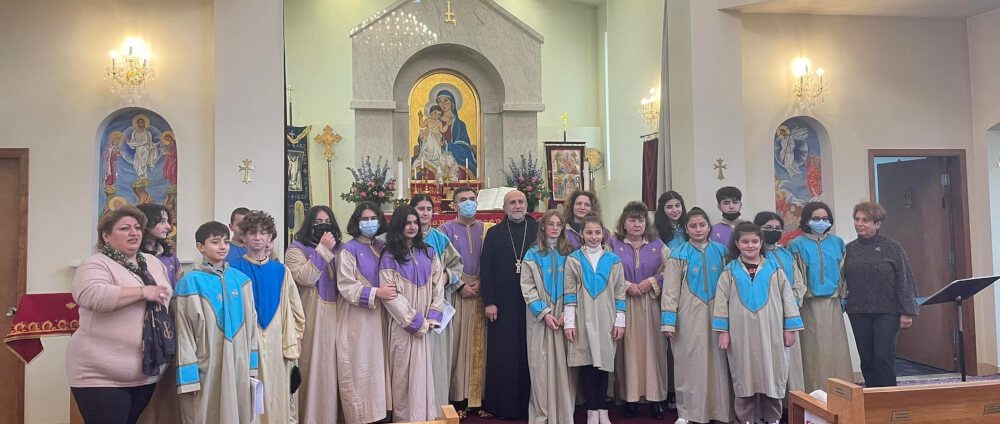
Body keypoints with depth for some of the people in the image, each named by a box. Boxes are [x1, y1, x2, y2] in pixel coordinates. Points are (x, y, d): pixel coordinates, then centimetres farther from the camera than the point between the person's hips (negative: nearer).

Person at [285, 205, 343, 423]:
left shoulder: (338, 249, 14)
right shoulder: (296, 249, 0)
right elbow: (305, 278, -18)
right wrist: (322, 249, -16)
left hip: (335, 316, 5)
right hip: (312, 319, -5)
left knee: (333, 367, 10)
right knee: (313, 367, -1)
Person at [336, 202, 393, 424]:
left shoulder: (382, 248, 11)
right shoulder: (348, 250, -7)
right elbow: (346, 287, -14)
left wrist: (389, 291, 1)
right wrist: (375, 293, -21)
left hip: (379, 316, 5)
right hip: (357, 320, -5)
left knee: (376, 367, 9)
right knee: (359, 371, -1)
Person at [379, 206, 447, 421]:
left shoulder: (428, 253, 10)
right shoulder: (389, 257, -4)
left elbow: (438, 285, 6)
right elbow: (391, 295, -9)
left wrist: (433, 318, -6)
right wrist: (416, 322, -11)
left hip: (427, 325, 4)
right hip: (403, 325, -4)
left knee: (424, 371, 5)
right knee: (404, 373, 0)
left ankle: (426, 416, 13)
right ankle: (404, 417, 9)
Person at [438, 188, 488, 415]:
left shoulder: (485, 229, 11)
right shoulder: (446, 229, 4)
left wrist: (481, 283, -7)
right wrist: (461, 286, -10)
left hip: (481, 291, 2)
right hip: (456, 292, -2)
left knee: (479, 343, 2)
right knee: (457, 342, -3)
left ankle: (479, 395, 8)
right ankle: (457, 397, 2)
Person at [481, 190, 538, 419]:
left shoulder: (538, 231, 6)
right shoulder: (494, 233, 6)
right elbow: (485, 269, 1)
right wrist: (489, 302, -6)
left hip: (532, 303, 0)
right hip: (502, 305, 0)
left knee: (529, 356, 3)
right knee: (503, 357, 2)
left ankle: (528, 404, 14)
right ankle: (503, 405, 12)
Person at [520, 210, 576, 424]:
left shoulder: (568, 254, 9)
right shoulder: (533, 254, 4)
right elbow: (527, 288, -2)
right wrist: (544, 313, -11)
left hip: (564, 318, 1)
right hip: (540, 318, -1)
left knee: (563, 365, 0)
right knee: (541, 366, -1)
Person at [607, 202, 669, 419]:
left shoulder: (657, 244, 10)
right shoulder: (613, 244, 4)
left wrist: (652, 282, -9)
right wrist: (626, 286, -12)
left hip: (651, 305, 2)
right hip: (623, 305, -1)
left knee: (652, 348, 1)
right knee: (627, 349, 0)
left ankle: (655, 396, 8)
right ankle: (629, 397, 7)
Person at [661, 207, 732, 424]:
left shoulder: (720, 251, 7)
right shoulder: (679, 255, 0)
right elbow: (670, 290, -3)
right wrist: (668, 321, -9)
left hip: (716, 314, 2)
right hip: (689, 317, -2)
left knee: (717, 361, 5)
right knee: (690, 362, 3)